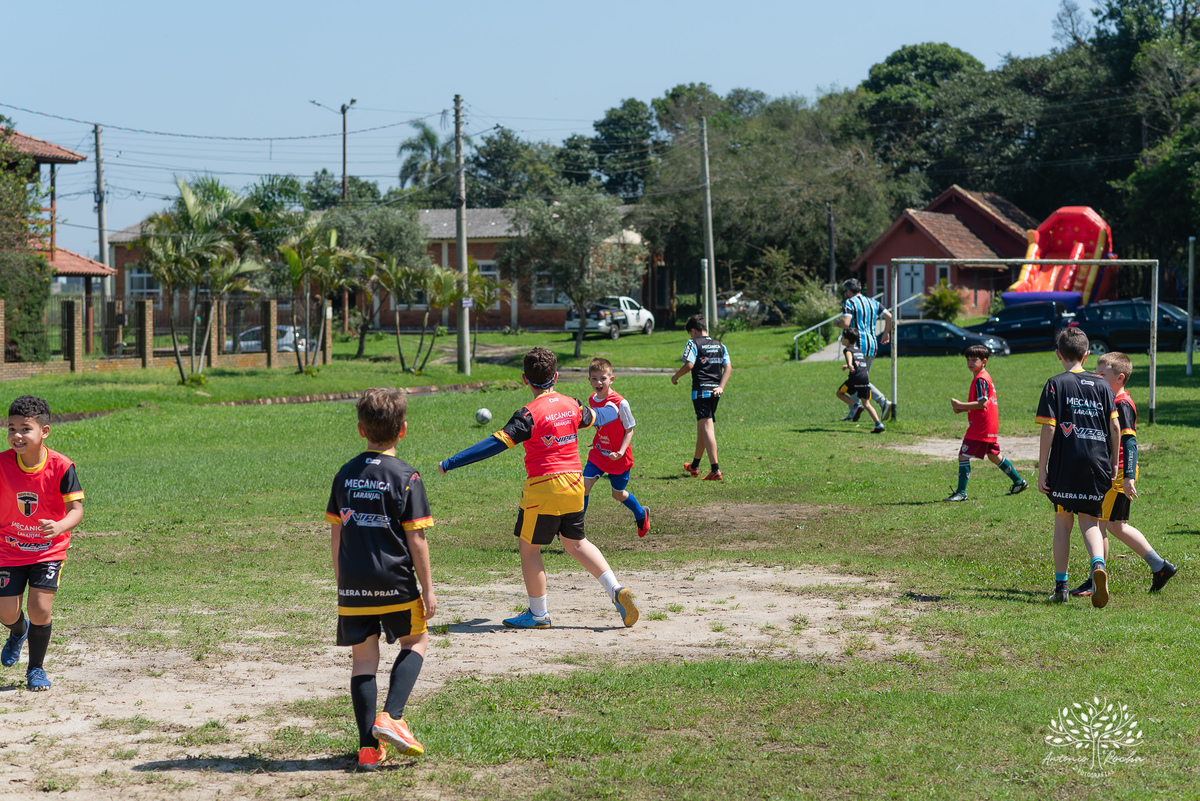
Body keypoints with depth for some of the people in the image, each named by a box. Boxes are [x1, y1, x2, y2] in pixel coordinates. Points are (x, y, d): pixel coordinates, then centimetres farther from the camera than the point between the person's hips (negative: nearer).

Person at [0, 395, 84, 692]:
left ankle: (36, 668, 13)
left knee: (39, 609, -13)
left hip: (49, 549, -2)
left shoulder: (60, 467, -19)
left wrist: (60, 526, -39)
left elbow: (76, 508, -19)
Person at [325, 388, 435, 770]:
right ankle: (390, 717, -2)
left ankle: (368, 746, 6)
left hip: (353, 585, 3)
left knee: (363, 659, 8)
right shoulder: (406, 477, -7)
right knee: (415, 642, 17)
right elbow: (416, 540, -9)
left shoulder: (345, 475, 6)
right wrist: (428, 589, -3)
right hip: (395, 582, -3)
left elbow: (336, 534, 10)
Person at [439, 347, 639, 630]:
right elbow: (596, 418, 27)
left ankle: (538, 613, 12)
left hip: (544, 488, -7)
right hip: (575, 484, 7)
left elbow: (496, 444, -20)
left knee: (528, 546, 8)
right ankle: (616, 591, 10)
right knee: (575, 542, 21)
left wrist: (450, 463, -18)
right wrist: (612, 409, 52)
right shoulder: (572, 405, 5)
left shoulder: (529, 414, -15)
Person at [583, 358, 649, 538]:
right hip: (598, 454, 5)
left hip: (618, 458, -5)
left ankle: (641, 514, 42)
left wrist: (621, 452, -25)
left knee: (618, 494, 12)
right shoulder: (592, 400, -1)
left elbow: (629, 430, -14)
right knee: (584, 486, -11)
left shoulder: (620, 403, -20)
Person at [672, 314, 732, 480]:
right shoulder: (719, 345, 16)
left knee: (707, 429, -12)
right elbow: (728, 367, 6)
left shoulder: (693, 343, -3)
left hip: (700, 390, -7)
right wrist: (721, 387, 1)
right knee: (701, 427, 20)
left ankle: (716, 470, -23)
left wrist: (676, 376, 2)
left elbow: (689, 365, -13)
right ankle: (694, 466, 35)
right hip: (715, 391, 7)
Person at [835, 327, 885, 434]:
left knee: (839, 393, 15)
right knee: (866, 403, 6)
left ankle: (856, 405, -7)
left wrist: (849, 365, -39)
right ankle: (879, 423, -12)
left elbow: (849, 356, -20)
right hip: (865, 377, 6)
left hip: (855, 377, -6)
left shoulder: (847, 349, 6)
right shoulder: (859, 350, 28)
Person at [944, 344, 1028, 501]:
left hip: (980, 427, -11)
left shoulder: (980, 379, -16)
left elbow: (982, 404, -24)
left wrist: (960, 405, -19)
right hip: (990, 425, 11)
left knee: (963, 455, -10)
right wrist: (963, 409, 9)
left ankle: (961, 493, -10)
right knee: (993, 456, 23)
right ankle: (1019, 482, 33)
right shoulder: (984, 377, 16)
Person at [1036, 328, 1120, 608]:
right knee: (1090, 521, 9)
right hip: (1097, 464, 3)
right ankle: (1098, 564, -20)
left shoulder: (1056, 384, -3)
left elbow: (1049, 428, -8)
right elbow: (1115, 427, 5)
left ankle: (1061, 585, 10)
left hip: (1065, 465, -3)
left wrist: (1042, 468, -4)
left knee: (1063, 522, 8)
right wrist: (1113, 464, 15)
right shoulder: (1101, 385, 7)